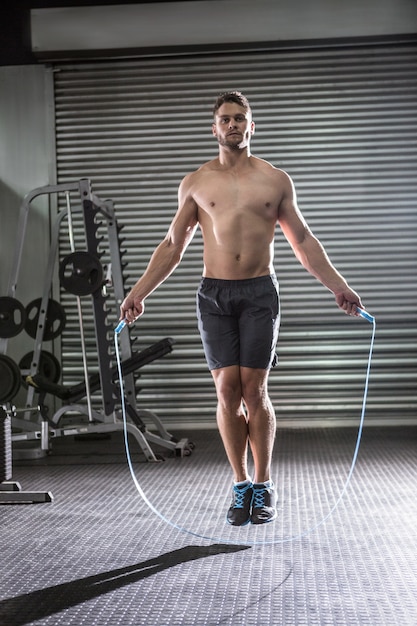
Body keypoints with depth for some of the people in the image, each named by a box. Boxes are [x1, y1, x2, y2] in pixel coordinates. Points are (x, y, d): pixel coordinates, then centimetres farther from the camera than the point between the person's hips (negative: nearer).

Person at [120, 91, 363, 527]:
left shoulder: (276, 180, 8)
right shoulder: (195, 183, 9)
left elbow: (303, 241, 12)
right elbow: (172, 246, 12)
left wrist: (339, 287, 6)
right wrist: (139, 292, 5)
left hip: (259, 293, -1)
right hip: (214, 294, 1)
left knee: (254, 390, -5)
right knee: (227, 391, -3)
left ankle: (263, 485, 10)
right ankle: (240, 485, 10)